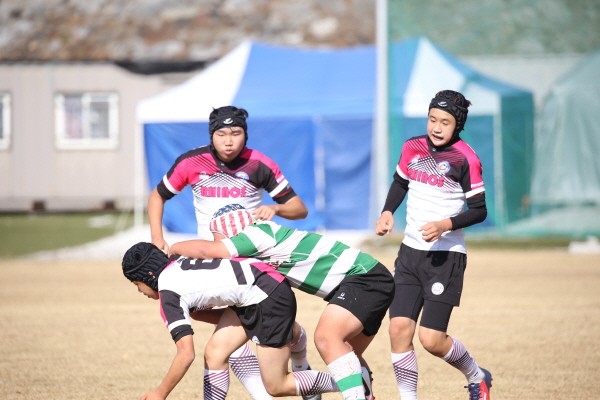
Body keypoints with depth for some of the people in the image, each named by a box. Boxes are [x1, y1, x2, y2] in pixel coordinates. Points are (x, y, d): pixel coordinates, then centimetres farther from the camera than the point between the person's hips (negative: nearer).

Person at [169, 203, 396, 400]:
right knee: (347, 356, 18)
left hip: (365, 277, -11)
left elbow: (206, 250, -19)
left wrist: (173, 248, -1)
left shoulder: (260, 234, -13)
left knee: (326, 337, -26)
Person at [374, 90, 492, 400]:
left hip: (445, 257, -5)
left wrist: (446, 225, -24)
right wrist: (387, 212, 7)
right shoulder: (412, 147, 5)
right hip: (410, 251, 5)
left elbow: (479, 210, -9)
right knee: (399, 329, -7)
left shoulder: (464, 158, -12)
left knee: (432, 339, -8)